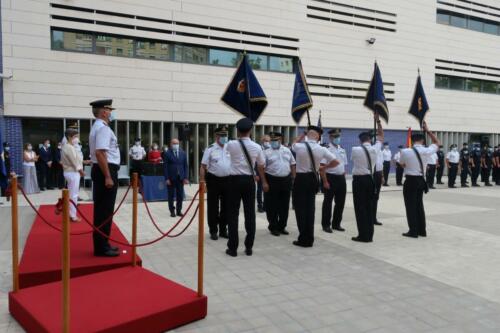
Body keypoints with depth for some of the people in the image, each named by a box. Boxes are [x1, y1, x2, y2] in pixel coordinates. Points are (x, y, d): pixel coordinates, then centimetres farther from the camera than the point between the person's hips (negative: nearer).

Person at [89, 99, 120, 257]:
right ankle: (101, 247, 3)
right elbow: (100, 153, -25)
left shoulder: (98, 127, 19)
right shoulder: (103, 128, -15)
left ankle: (102, 244, 25)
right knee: (105, 210, -4)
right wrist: (108, 177, -25)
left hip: (103, 171, 11)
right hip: (105, 171, -11)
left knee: (102, 209, 15)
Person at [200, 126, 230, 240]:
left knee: (226, 206, 11)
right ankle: (213, 231, 16)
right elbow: (203, 166, -7)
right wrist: (202, 182, -13)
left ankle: (223, 230, 25)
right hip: (213, 180, -4)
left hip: (227, 180, 4)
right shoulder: (210, 149, -5)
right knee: (213, 207, 4)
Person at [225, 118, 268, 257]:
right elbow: (260, 166, 13)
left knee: (233, 214, 4)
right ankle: (249, 247, 14)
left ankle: (233, 248, 6)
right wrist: (264, 182, 29)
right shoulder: (257, 147, 1)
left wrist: (238, 138, 36)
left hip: (235, 180, -2)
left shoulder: (231, 144, -6)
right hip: (249, 181, 2)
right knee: (250, 213, 9)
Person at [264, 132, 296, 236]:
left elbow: (292, 165, 14)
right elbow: (262, 168, -5)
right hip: (272, 180, -4)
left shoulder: (287, 150, 11)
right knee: (272, 206, 2)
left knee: (285, 205, 11)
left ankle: (282, 226, 23)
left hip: (286, 180, 4)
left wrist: (293, 178, 7)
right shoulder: (267, 152, -2)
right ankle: (273, 227, 15)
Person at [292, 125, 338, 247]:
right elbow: (336, 162, -3)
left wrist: (303, 134, 20)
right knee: (310, 208, 12)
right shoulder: (322, 149, -5)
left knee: (300, 208, 4)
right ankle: (309, 239, 19)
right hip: (313, 179, 4)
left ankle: (303, 239, 6)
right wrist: (324, 167, 9)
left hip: (301, 179, -3)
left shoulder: (300, 147, -11)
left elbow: (294, 143, 14)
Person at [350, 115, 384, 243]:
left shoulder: (355, 150, -10)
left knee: (360, 207, -1)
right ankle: (369, 235, 14)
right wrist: (378, 121, 20)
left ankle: (363, 235, 1)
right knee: (369, 207, 10)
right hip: (370, 179, 5)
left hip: (358, 180, -4)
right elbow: (381, 136, 18)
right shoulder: (375, 149, 0)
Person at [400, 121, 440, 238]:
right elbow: (437, 142, 15)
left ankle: (413, 231, 5)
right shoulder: (427, 151, -4)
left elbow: (403, 164, 2)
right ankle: (422, 230, 24)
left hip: (410, 181, -4)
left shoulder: (405, 152, -14)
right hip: (421, 180, 5)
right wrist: (427, 130, 11)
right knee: (419, 205, 17)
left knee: (411, 206, 3)